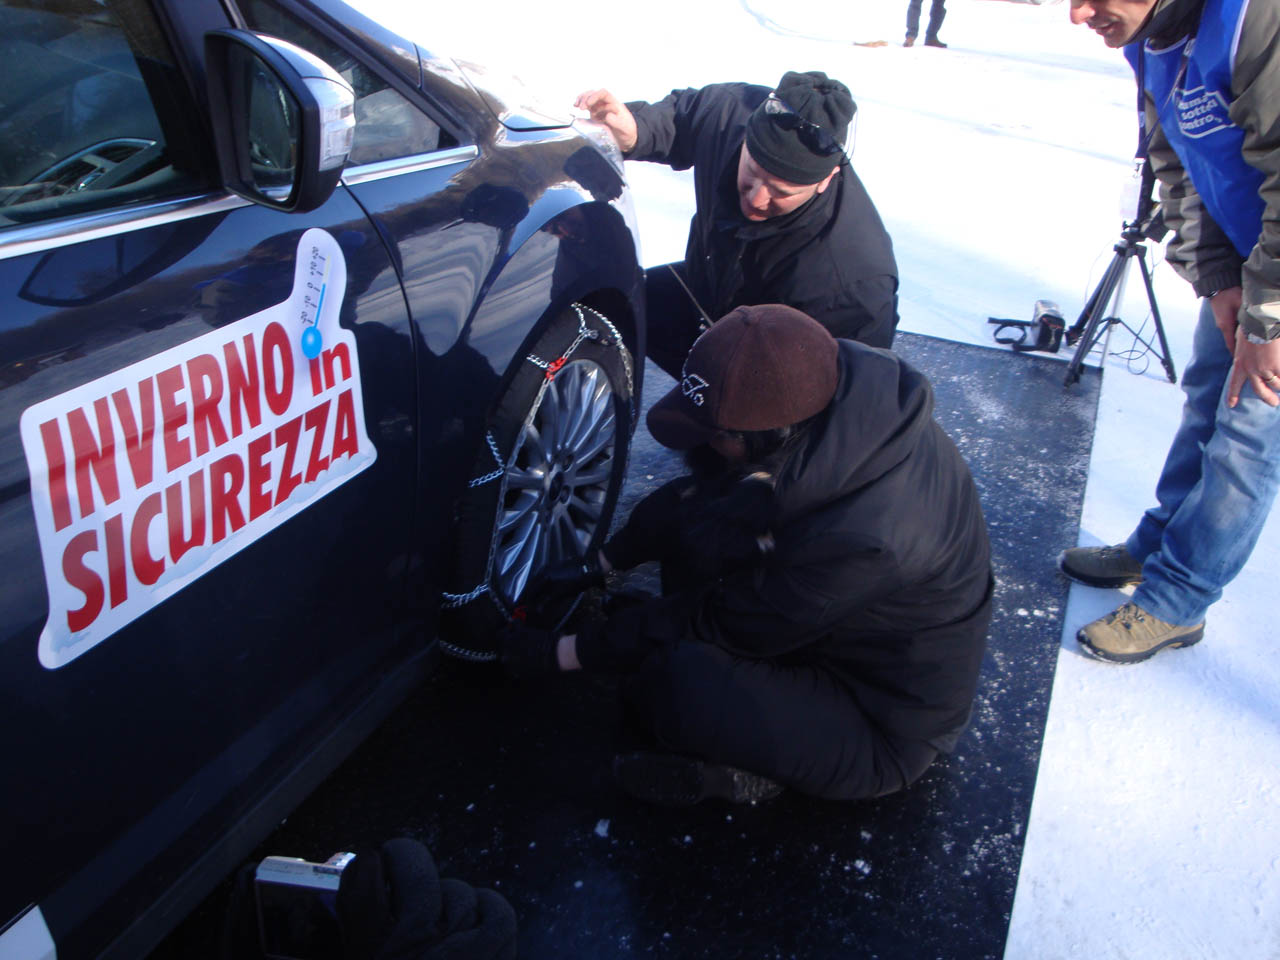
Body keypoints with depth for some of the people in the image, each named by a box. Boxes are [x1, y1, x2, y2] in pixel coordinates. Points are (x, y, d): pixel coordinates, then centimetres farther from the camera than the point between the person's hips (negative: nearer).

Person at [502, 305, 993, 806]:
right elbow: (701, 489, 0)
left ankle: (749, 766, -2)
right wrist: (599, 563, 5)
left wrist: (563, 652, -16)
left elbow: (727, 628, -25)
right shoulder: (829, 394, -17)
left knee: (675, 681, -32)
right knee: (689, 509, -5)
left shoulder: (861, 538, -40)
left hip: (882, 729, -7)